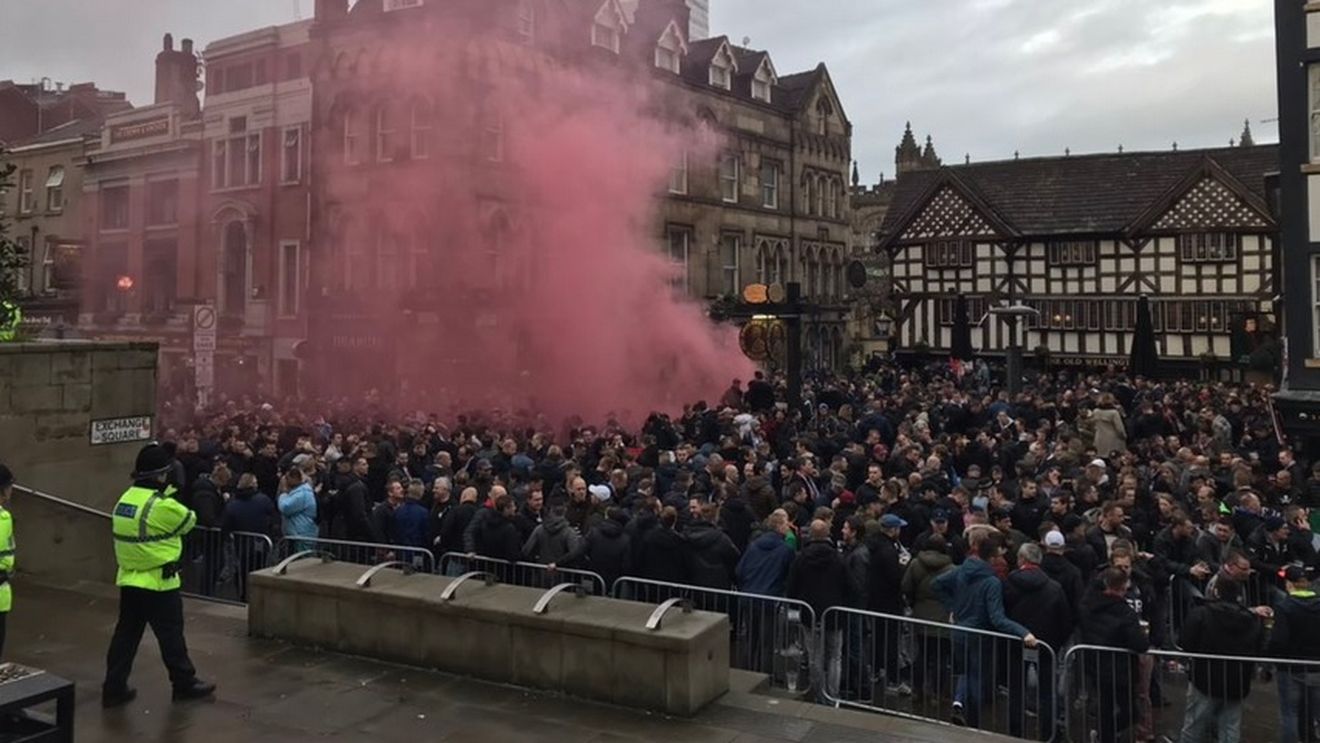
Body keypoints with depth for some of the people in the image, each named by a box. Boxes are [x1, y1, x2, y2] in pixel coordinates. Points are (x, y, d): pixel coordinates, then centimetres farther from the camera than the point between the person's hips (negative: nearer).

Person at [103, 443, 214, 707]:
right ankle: (185, 683, 17)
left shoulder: (124, 500, 6)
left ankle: (114, 688, 15)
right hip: (158, 583, -8)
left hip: (129, 580, 8)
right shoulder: (162, 505, -20)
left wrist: (165, 496, 9)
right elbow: (189, 521, -4)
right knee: (171, 635, 5)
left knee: (126, 634, 13)